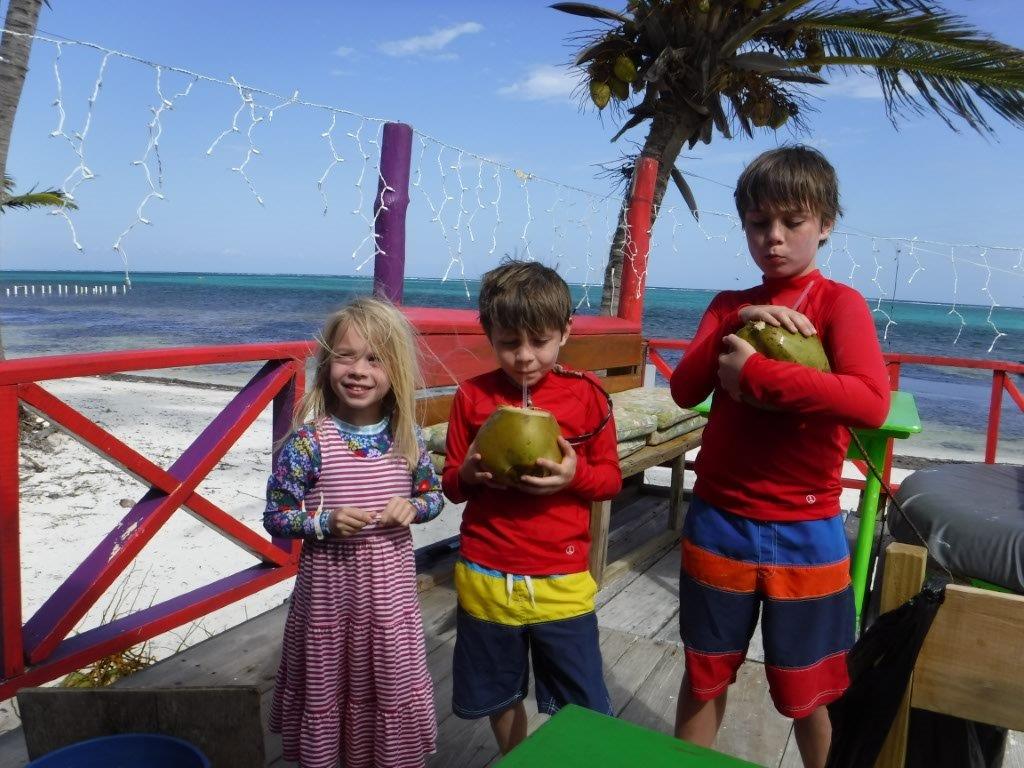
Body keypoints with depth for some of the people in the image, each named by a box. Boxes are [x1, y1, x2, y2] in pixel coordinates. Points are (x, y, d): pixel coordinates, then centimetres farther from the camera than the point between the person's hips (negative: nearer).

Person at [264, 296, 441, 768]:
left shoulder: (407, 438, -5)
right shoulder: (309, 440, -15)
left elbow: (434, 494, 9)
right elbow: (275, 516, -8)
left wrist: (412, 506, -12)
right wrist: (326, 522, -23)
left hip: (390, 587, 3)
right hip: (329, 587, -2)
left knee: (393, 686, 17)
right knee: (327, 688, 16)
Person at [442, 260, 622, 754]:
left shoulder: (586, 395, -5)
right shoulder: (472, 397, -3)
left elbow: (611, 478, 2)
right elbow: (450, 486, 5)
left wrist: (576, 475, -19)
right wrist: (468, 474, -18)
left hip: (562, 583, -1)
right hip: (486, 579, 2)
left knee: (585, 715, 7)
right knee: (500, 696, 21)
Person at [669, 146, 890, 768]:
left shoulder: (840, 303, -7)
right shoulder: (727, 305, 7)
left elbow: (871, 403, -24)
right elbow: (684, 390, -5)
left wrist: (754, 373, -23)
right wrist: (736, 325, -16)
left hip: (805, 532, -3)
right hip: (718, 523, 3)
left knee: (806, 693, 16)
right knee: (705, 675, 17)